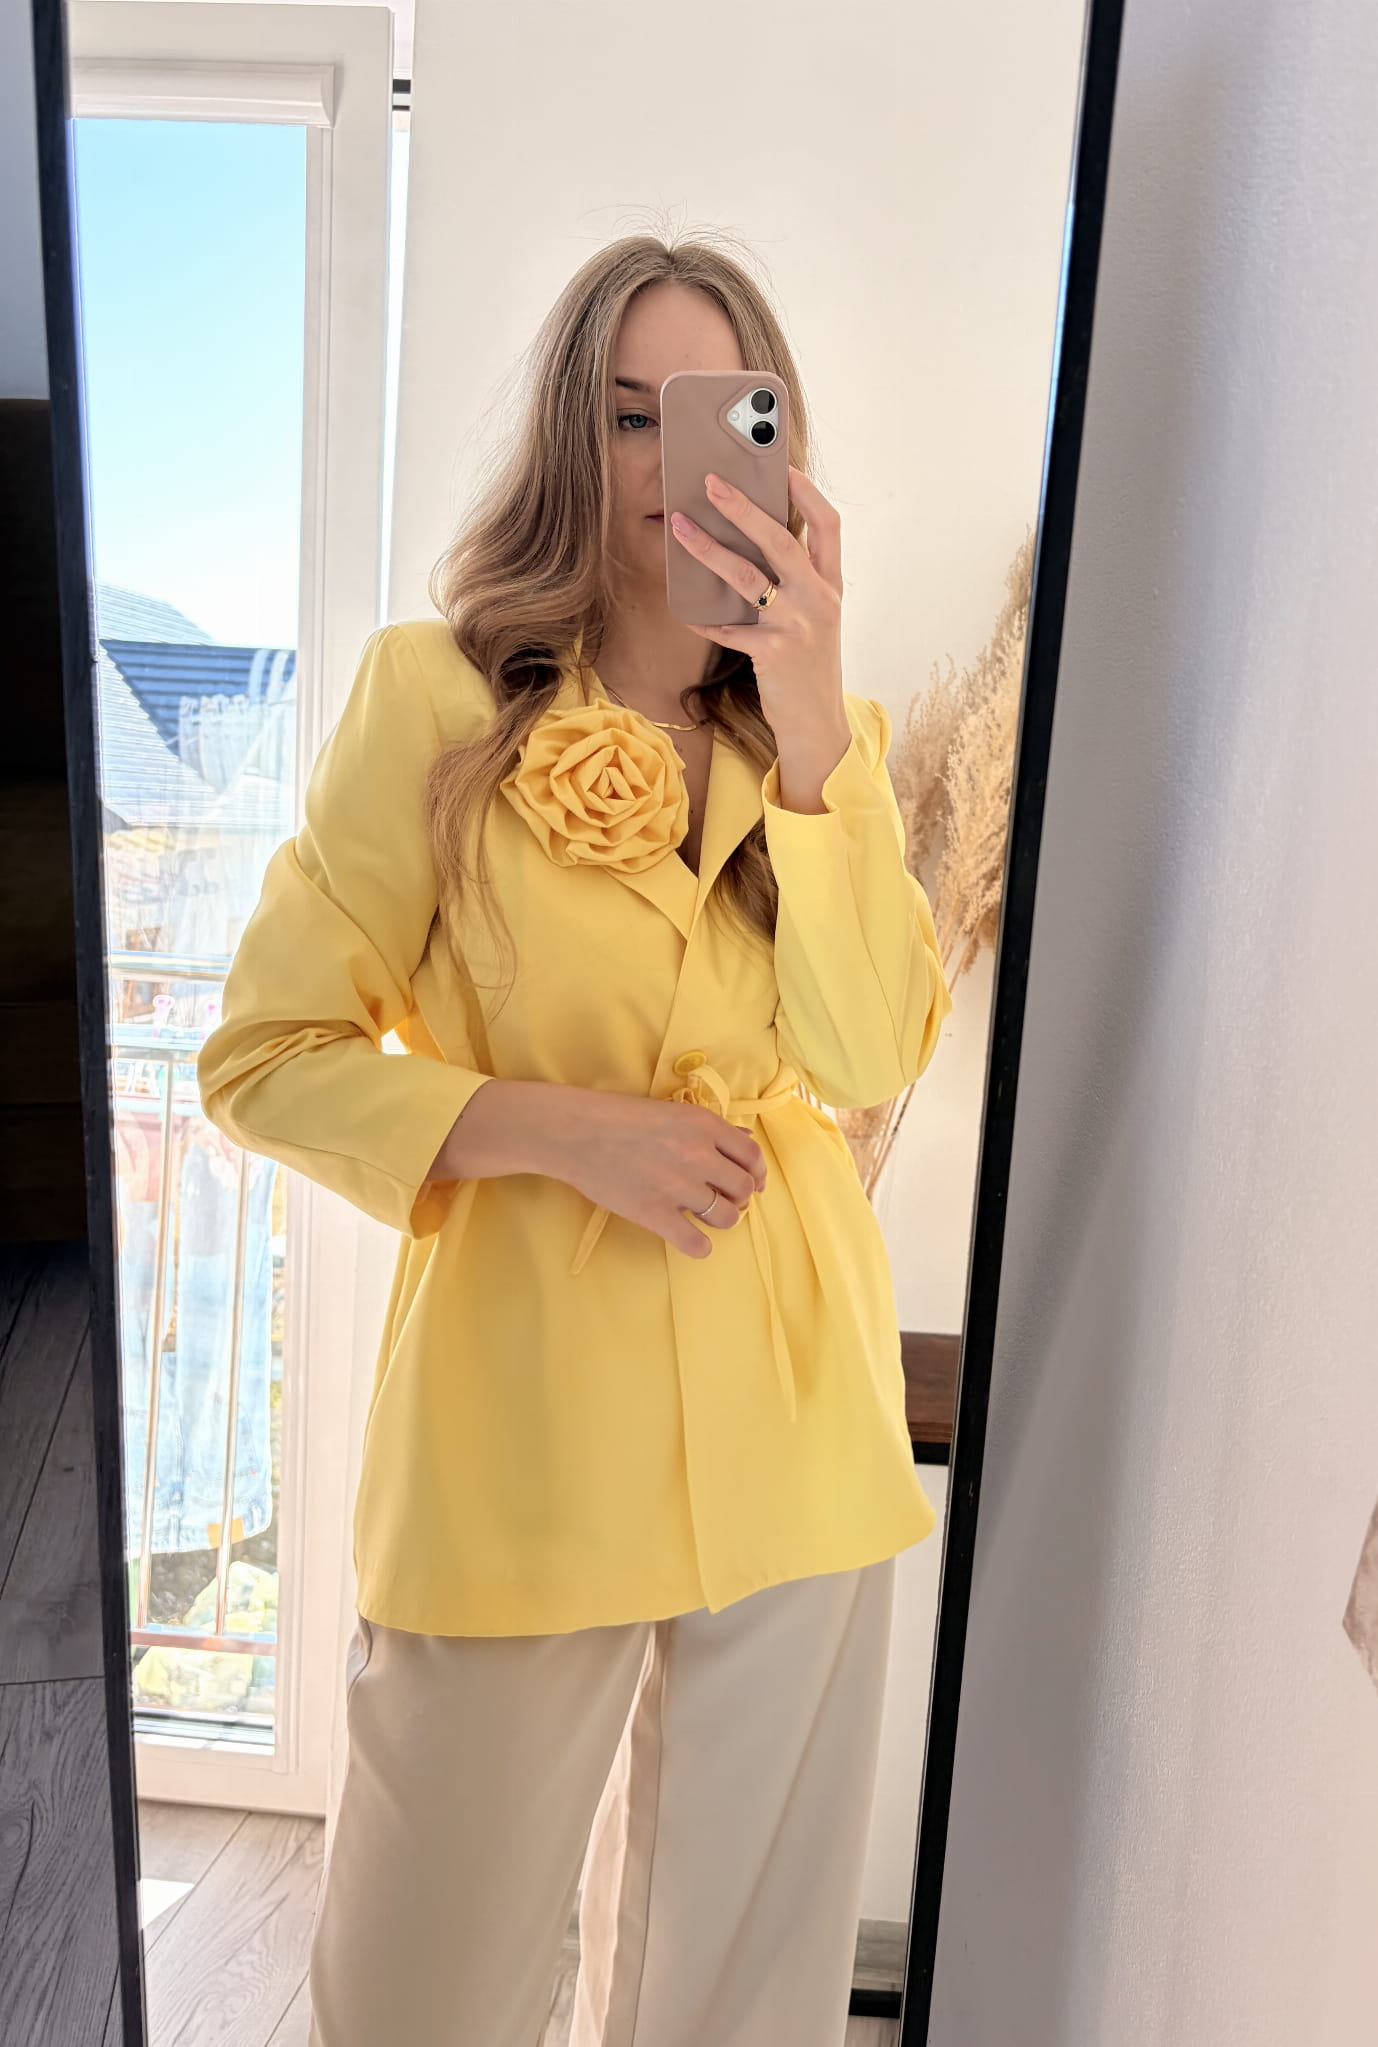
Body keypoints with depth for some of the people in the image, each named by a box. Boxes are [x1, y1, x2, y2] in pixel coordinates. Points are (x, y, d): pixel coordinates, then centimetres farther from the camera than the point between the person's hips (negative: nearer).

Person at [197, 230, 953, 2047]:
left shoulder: (825, 727, 7)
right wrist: (560, 1124, -16)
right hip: (528, 1407, -3)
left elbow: (875, 1057, -9)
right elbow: (263, 1058, -5)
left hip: (791, 1406, 4)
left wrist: (809, 724, -17)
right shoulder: (438, 695, -4)